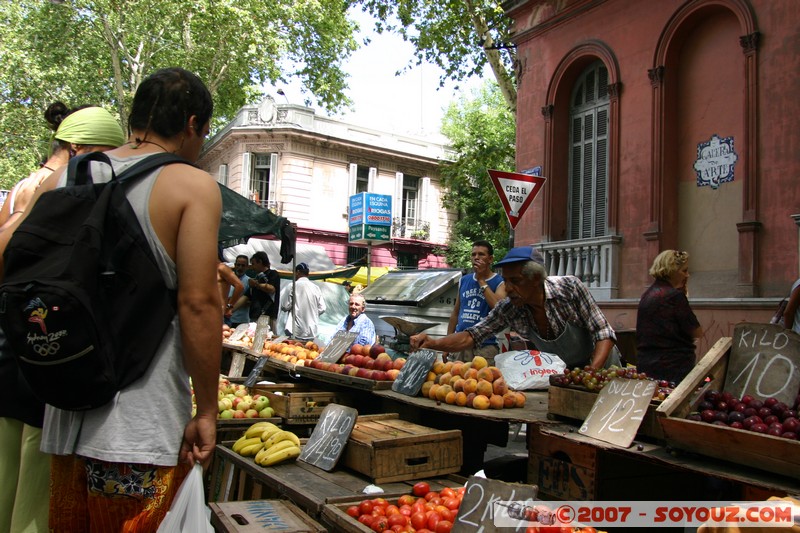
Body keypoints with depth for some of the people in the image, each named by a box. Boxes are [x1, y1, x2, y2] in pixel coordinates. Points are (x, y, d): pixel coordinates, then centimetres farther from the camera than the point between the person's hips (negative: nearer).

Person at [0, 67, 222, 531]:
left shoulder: (64, 179, 6)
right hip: (141, 423, -5)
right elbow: (198, 304, -15)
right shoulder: (193, 186, -10)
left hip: (67, 411, 6)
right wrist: (207, 412, -8)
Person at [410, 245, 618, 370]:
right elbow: (472, 336, -16)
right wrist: (432, 343, -33)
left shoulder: (570, 288, -25)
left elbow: (603, 333, -21)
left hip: (600, 368, -2)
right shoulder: (509, 309, -16)